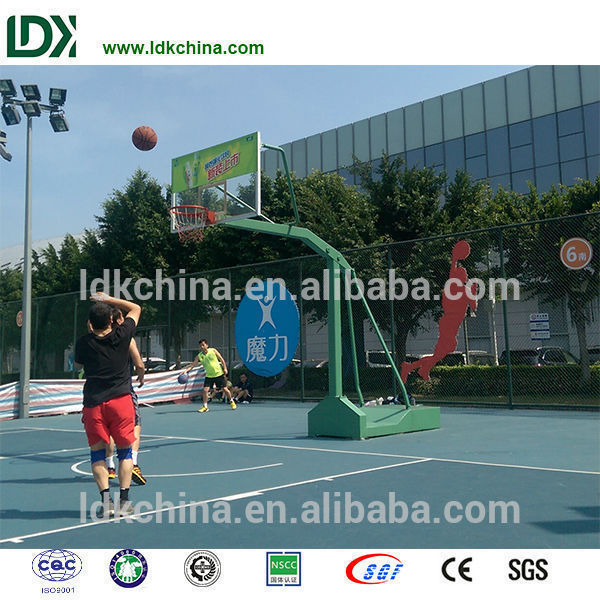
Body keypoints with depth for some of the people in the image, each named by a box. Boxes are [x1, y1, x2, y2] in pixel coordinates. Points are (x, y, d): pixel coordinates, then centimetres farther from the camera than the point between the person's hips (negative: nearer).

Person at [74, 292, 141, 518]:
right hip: (121, 400, 0)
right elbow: (136, 308, 15)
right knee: (124, 451, 9)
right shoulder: (121, 335, -2)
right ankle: (124, 501, 5)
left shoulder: (83, 343, 0)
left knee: (97, 453, 10)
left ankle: (106, 500, 1)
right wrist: (109, 299, 17)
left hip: (93, 403, 1)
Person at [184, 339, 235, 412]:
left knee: (225, 389, 2)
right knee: (205, 390, -12)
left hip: (219, 374, -2)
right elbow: (192, 365, -9)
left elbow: (221, 359, -1)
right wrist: (186, 370, -25)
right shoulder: (199, 356, -6)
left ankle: (232, 402, 26)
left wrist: (225, 368, -7)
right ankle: (205, 407, 0)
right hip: (209, 376, 2)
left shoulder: (213, 350, -9)